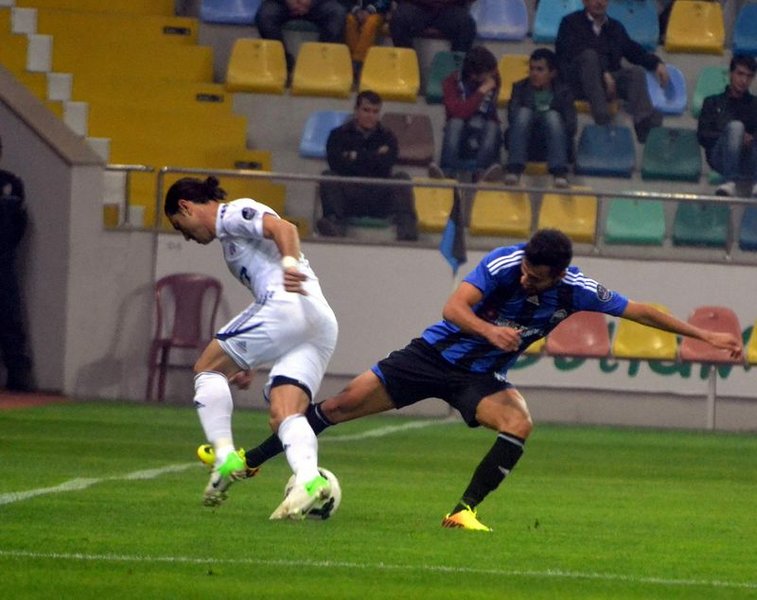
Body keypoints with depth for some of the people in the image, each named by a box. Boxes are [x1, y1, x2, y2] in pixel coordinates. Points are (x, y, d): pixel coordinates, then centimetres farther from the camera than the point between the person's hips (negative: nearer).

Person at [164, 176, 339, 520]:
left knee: (207, 367, 5)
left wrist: (290, 263, -31)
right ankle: (308, 477, -32)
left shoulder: (232, 214, 7)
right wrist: (247, 363, 32)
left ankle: (225, 457, -7)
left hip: (288, 306, -9)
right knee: (284, 417, -6)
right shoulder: (232, 233, 35)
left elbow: (283, 228, -12)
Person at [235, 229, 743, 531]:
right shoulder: (504, 263, -25)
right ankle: (250, 460, 12)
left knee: (520, 423, -29)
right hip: (435, 355, -2)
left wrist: (705, 335, -8)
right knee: (343, 405, -4)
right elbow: (453, 308, -33)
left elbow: (639, 310, -7)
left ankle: (464, 511, -19)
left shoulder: (576, 291, -17)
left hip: (481, 377, 2)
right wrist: (489, 331, -52)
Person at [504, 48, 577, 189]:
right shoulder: (520, 88, 15)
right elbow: (512, 116, -2)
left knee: (552, 115, -28)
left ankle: (559, 172, -47)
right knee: (524, 112, -25)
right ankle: (514, 169, -42)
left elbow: (571, 126, 1)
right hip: (525, 145, 1)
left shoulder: (563, 91, 12)